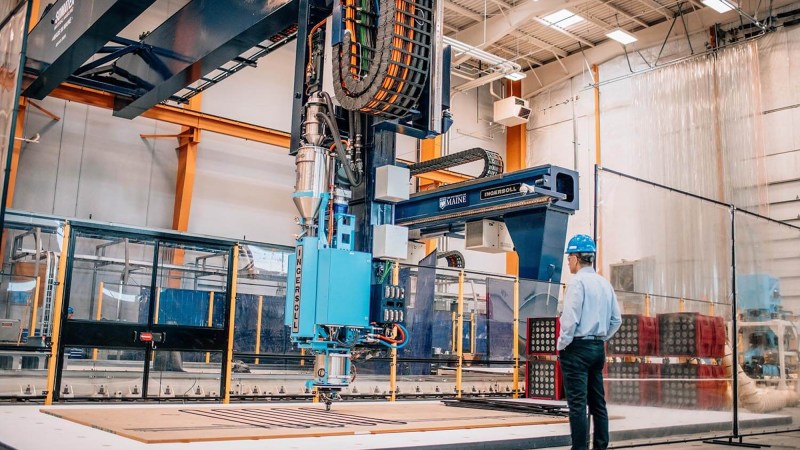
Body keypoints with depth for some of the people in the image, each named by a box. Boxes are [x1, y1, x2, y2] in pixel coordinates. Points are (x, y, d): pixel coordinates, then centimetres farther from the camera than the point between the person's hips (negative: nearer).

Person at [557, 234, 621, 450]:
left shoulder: (577, 282, -11)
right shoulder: (605, 284, 11)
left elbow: (570, 319, -17)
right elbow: (616, 320, 14)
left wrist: (561, 345, -6)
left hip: (577, 348, -8)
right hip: (598, 348, 8)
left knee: (577, 403, -6)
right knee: (598, 402, 11)